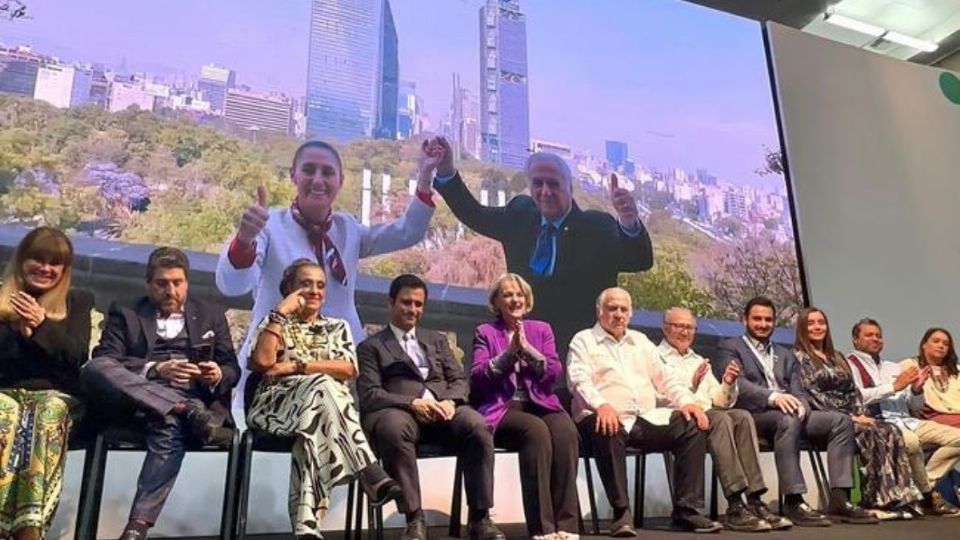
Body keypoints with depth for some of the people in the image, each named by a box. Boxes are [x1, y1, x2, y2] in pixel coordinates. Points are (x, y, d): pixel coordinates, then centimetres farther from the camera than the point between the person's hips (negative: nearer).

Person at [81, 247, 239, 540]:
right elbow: (104, 362, 0)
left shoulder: (211, 315, 19)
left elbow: (232, 369, 13)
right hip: (134, 399, 1)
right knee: (93, 368, -30)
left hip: (191, 395, -1)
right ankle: (190, 412, -34)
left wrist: (218, 375, -12)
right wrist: (154, 369, -17)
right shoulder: (125, 313, 16)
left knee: (171, 427, -37)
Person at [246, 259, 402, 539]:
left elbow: (349, 369, 1)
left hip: (322, 401, 2)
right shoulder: (275, 324, 17)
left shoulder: (337, 326, 21)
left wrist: (296, 366, -7)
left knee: (315, 423, -37)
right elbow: (262, 362, -6)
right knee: (322, 386, -35)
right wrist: (281, 312, -1)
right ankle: (369, 472, -43)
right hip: (280, 402, -1)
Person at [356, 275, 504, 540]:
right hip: (398, 410, -3)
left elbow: (459, 380, 17)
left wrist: (449, 401, -8)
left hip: (443, 408, 3)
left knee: (478, 427, -30)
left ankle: (480, 518, -21)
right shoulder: (371, 346, 14)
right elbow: (369, 394, 0)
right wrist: (412, 403, -17)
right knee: (394, 429, -39)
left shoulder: (437, 339, 27)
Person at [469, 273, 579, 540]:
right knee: (537, 430, -35)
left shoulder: (542, 329, 19)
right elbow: (477, 377, -2)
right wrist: (508, 352, -11)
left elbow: (555, 372, 5)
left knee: (566, 431, -31)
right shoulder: (484, 332, 12)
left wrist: (527, 348, -7)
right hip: (502, 407, -3)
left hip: (540, 403, 3)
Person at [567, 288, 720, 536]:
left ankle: (686, 509, -11)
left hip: (646, 419, 5)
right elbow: (579, 381, -8)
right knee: (609, 431, -39)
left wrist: (687, 401, -1)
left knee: (693, 427, -16)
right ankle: (621, 513, -27)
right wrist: (601, 405, -28)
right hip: (608, 418, -5)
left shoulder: (640, 341, 25)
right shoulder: (584, 340, 8)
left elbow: (664, 378, 19)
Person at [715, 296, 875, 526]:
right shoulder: (730, 348, 8)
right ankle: (794, 501, -34)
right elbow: (737, 384, -10)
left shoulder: (785, 355, 28)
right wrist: (772, 397, -27)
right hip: (752, 415, -6)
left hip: (789, 414, 6)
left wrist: (800, 404, -11)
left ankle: (839, 498, -18)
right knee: (787, 419, -37)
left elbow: (797, 389, 14)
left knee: (841, 420, -15)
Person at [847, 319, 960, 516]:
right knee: (911, 441, -36)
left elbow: (914, 406, 24)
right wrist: (894, 386, -11)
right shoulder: (850, 364, 4)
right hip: (878, 422, -7)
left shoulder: (893, 367, 26)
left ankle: (923, 484, -11)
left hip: (906, 421, 8)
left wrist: (917, 390, 1)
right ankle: (929, 496, -12)